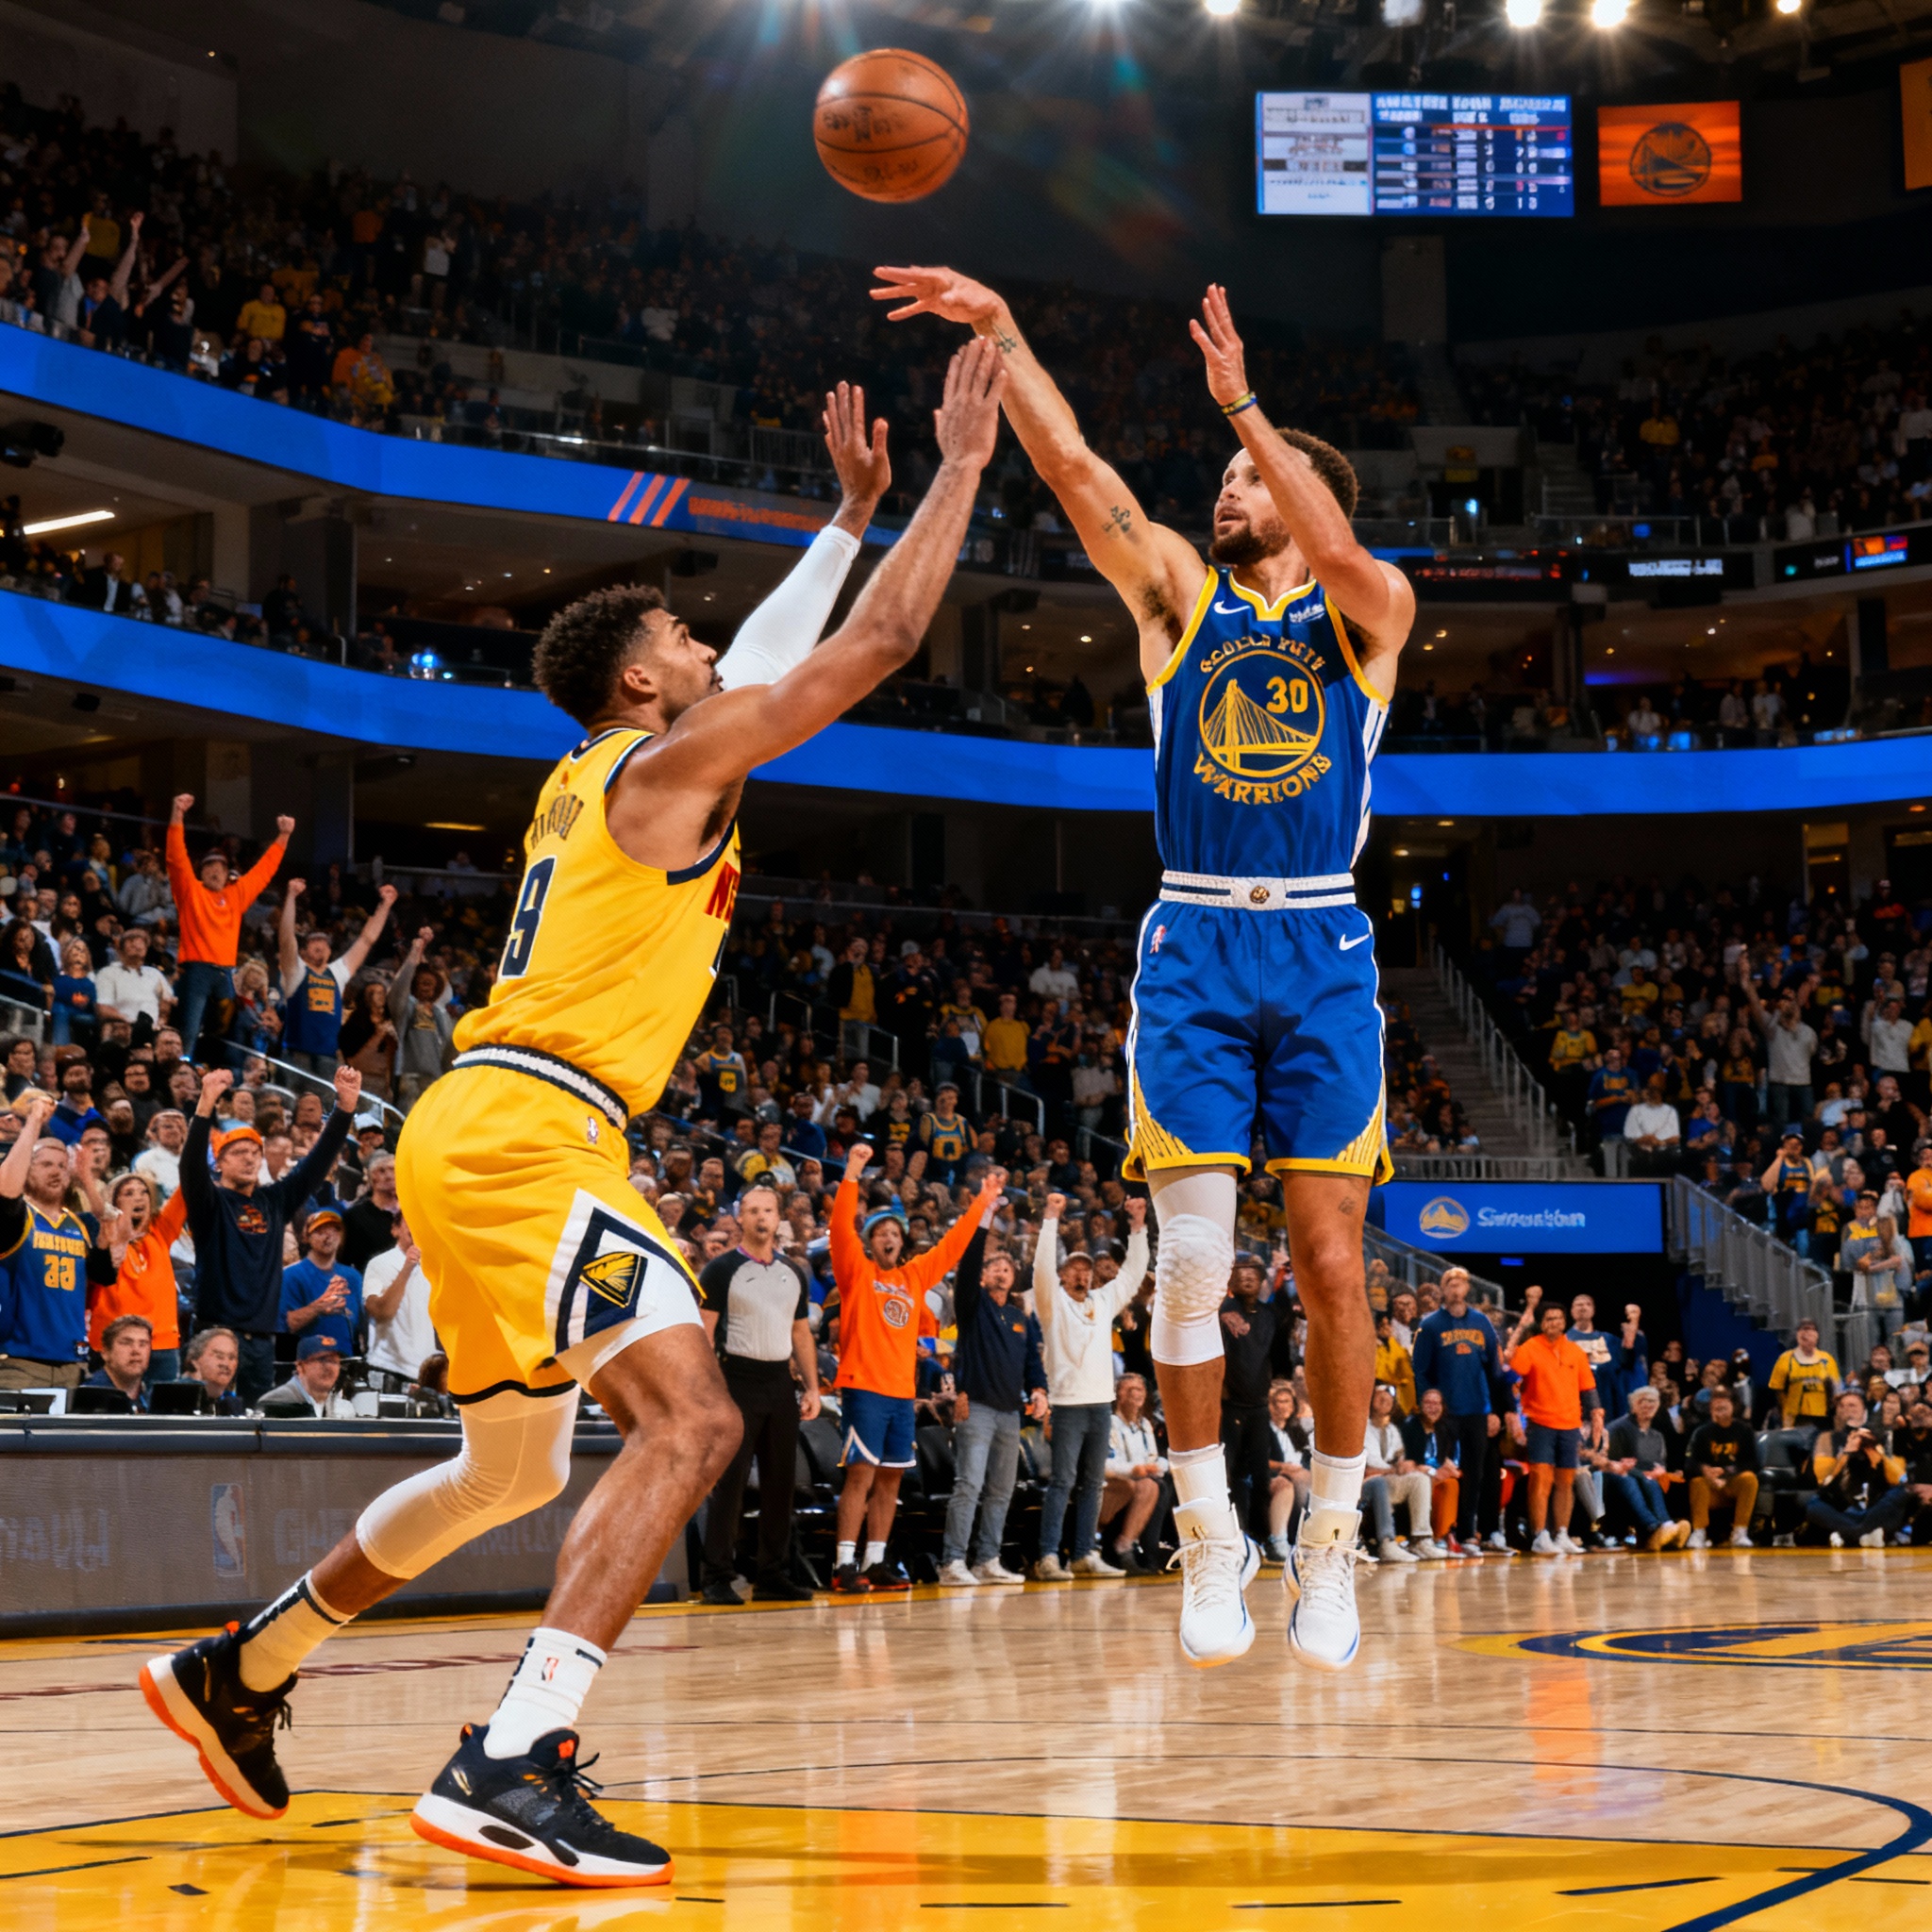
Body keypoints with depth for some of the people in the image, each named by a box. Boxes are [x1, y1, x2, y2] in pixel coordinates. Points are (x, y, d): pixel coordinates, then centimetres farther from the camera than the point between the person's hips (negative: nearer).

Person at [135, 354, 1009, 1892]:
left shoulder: (599, 774, 21)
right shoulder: (670, 762, -5)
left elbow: (795, 648, 35)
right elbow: (881, 645, -6)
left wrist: (859, 507, 36)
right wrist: (963, 468, 3)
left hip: (487, 1133, 10)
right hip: (527, 1131, -10)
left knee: (516, 1467, 22)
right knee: (690, 1418, -19)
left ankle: (238, 1673, 31)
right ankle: (514, 1764, -29)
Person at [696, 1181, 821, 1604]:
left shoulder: (794, 1273, 14)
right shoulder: (721, 1270, -2)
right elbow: (703, 1332, -7)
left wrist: (812, 1388, 9)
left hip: (780, 1383, 5)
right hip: (738, 1382, -5)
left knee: (780, 1482, 7)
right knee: (729, 1481, -7)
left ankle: (772, 1575, 14)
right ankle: (717, 1578, -4)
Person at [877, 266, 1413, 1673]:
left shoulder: (1368, 611, 5)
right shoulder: (1177, 590, 10)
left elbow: (1334, 552, -18)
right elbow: (1070, 464, 0)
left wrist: (1241, 402, -24)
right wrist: (1000, 331, -10)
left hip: (1322, 952, -1)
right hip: (1193, 947, 1)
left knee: (1330, 1261, -1)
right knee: (1193, 1261, -6)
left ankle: (1332, 1545, 11)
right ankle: (1210, 1542, 5)